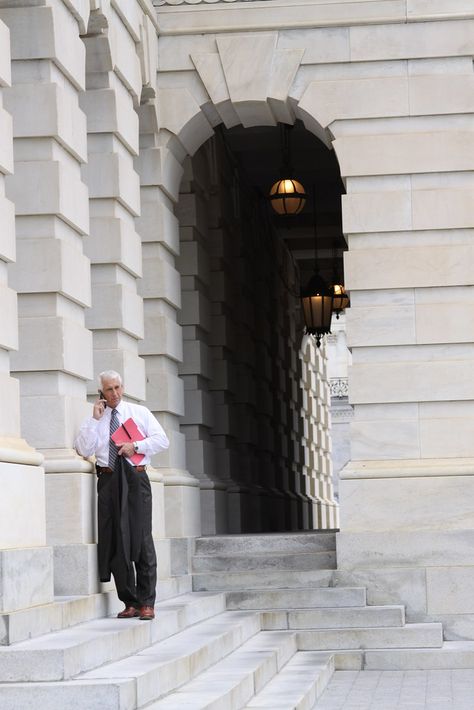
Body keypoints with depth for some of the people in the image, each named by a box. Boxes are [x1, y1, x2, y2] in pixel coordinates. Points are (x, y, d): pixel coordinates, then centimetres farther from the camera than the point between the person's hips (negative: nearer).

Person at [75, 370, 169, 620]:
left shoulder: (139, 412, 11)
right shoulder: (94, 420, 13)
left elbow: (162, 440, 5)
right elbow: (83, 449, 0)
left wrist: (136, 445, -9)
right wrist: (95, 419, -4)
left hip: (135, 479, -2)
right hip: (108, 480, 2)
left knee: (142, 539, -8)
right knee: (114, 541, 0)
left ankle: (147, 602, -5)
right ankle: (130, 602, 7)